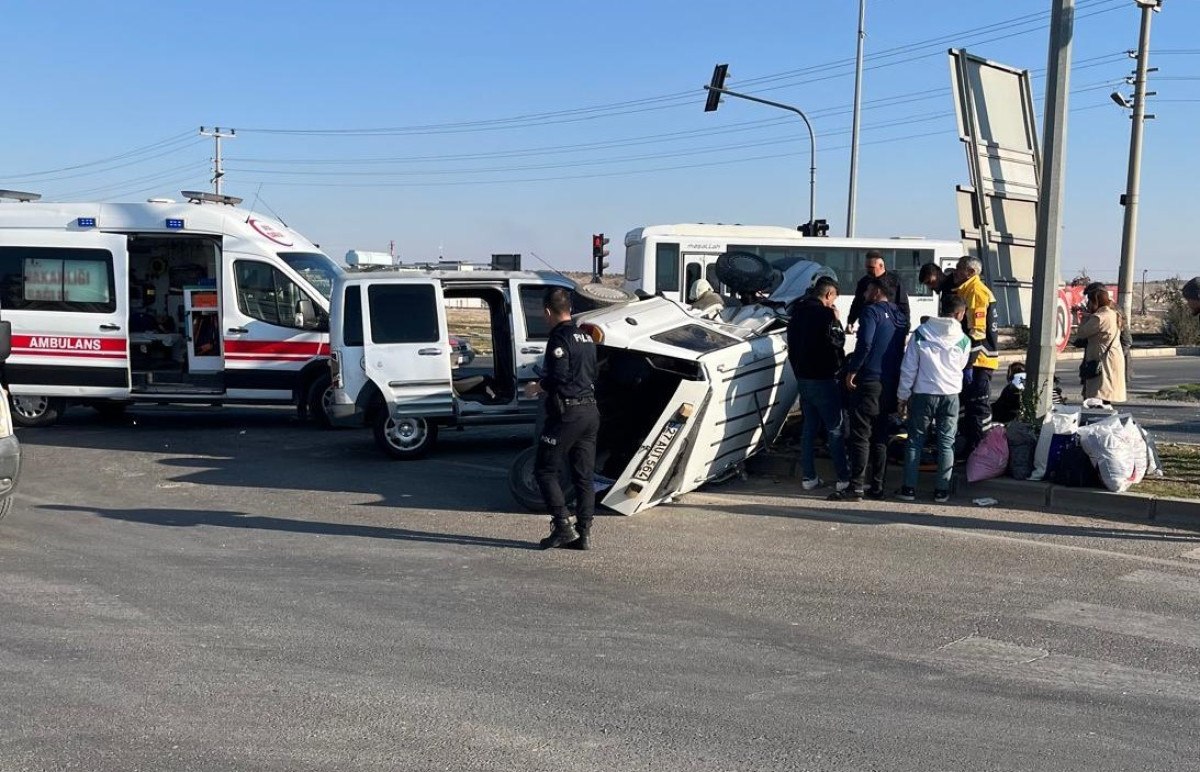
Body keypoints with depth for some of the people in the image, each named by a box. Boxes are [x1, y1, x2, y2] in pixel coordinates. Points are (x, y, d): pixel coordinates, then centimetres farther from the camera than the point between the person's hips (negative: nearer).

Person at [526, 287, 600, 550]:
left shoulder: (559, 337, -11)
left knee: (544, 470, 1)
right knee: (584, 476, 8)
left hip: (567, 413, -8)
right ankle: (583, 533, 9)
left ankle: (563, 526, -4)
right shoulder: (586, 338, 15)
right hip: (591, 411, 8)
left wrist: (537, 387, -3)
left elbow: (559, 376, -21)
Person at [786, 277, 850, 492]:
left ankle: (809, 477, 11)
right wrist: (836, 320, -1)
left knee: (809, 428, 11)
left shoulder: (798, 312, 11)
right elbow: (838, 341, -12)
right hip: (823, 379, -8)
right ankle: (843, 478, 1)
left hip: (803, 377, 8)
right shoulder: (824, 314, -15)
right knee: (835, 429, -1)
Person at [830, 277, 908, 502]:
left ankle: (855, 487, -10)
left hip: (869, 381, -8)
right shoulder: (900, 316, 16)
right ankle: (877, 486, 14)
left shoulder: (872, 311, -8)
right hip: (891, 383, 8)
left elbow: (864, 344, -19)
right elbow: (902, 349, 19)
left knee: (860, 435, -7)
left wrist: (852, 371, -12)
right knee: (880, 437, 13)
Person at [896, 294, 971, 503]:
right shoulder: (963, 340, -2)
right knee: (946, 443, 9)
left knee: (915, 441, 8)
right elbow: (960, 367, 13)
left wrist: (903, 395, 4)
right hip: (950, 395, 1)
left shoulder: (921, 333, -4)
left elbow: (908, 367, -3)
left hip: (923, 394, 0)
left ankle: (909, 488, 8)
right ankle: (942, 490, 11)